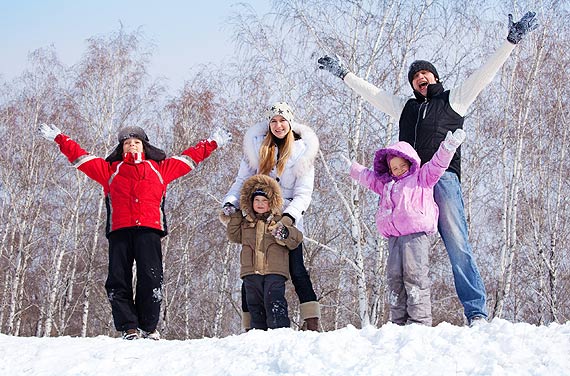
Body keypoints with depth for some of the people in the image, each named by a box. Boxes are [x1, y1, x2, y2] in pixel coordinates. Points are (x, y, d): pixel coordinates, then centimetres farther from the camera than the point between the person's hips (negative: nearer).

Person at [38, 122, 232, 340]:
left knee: (150, 278, -11)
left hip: (149, 230, -1)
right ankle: (129, 327, -5)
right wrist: (59, 138, 22)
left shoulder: (160, 168, 27)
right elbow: (79, 156, 26)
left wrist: (214, 143, 35)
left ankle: (149, 327, -3)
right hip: (119, 230, 1)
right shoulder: (109, 169, 25)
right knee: (118, 279, -7)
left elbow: (190, 157, 33)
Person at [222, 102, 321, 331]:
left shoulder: (303, 151, 2)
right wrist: (231, 202, -8)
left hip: (288, 220, -2)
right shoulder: (256, 146, 6)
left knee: (296, 269, -12)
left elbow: (303, 192, -4)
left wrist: (289, 215, -21)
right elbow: (242, 180, 10)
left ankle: (312, 321, -12)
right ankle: (250, 325, 5)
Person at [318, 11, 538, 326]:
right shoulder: (406, 107, 28)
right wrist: (343, 73, 41)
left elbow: (485, 73, 12)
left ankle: (476, 312, -17)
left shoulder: (453, 100, 17)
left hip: (443, 179, -4)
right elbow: (370, 92, 37)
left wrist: (512, 41, 6)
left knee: (457, 246, -13)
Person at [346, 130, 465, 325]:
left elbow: (437, 164, 0)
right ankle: (398, 321, 2)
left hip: (416, 234, -6)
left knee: (415, 274, -15)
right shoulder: (386, 184, 29)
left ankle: (420, 320, -17)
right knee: (394, 276, 0)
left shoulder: (421, 177, 12)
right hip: (394, 236, 7)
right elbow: (366, 176, 41)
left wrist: (448, 147, -14)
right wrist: (351, 168, 47)